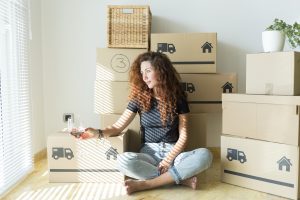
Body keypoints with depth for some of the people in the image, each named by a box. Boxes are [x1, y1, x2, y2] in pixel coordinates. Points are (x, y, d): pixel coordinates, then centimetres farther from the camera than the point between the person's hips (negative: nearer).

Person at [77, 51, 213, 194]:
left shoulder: (177, 98, 1)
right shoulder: (139, 97, 2)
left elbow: (183, 137, -2)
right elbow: (118, 127, 2)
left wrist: (168, 159, -15)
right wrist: (99, 133, -17)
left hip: (173, 151, 1)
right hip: (149, 152, 0)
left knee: (205, 155, -30)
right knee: (123, 160, -33)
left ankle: (144, 184, -29)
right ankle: (183, 178, -25)